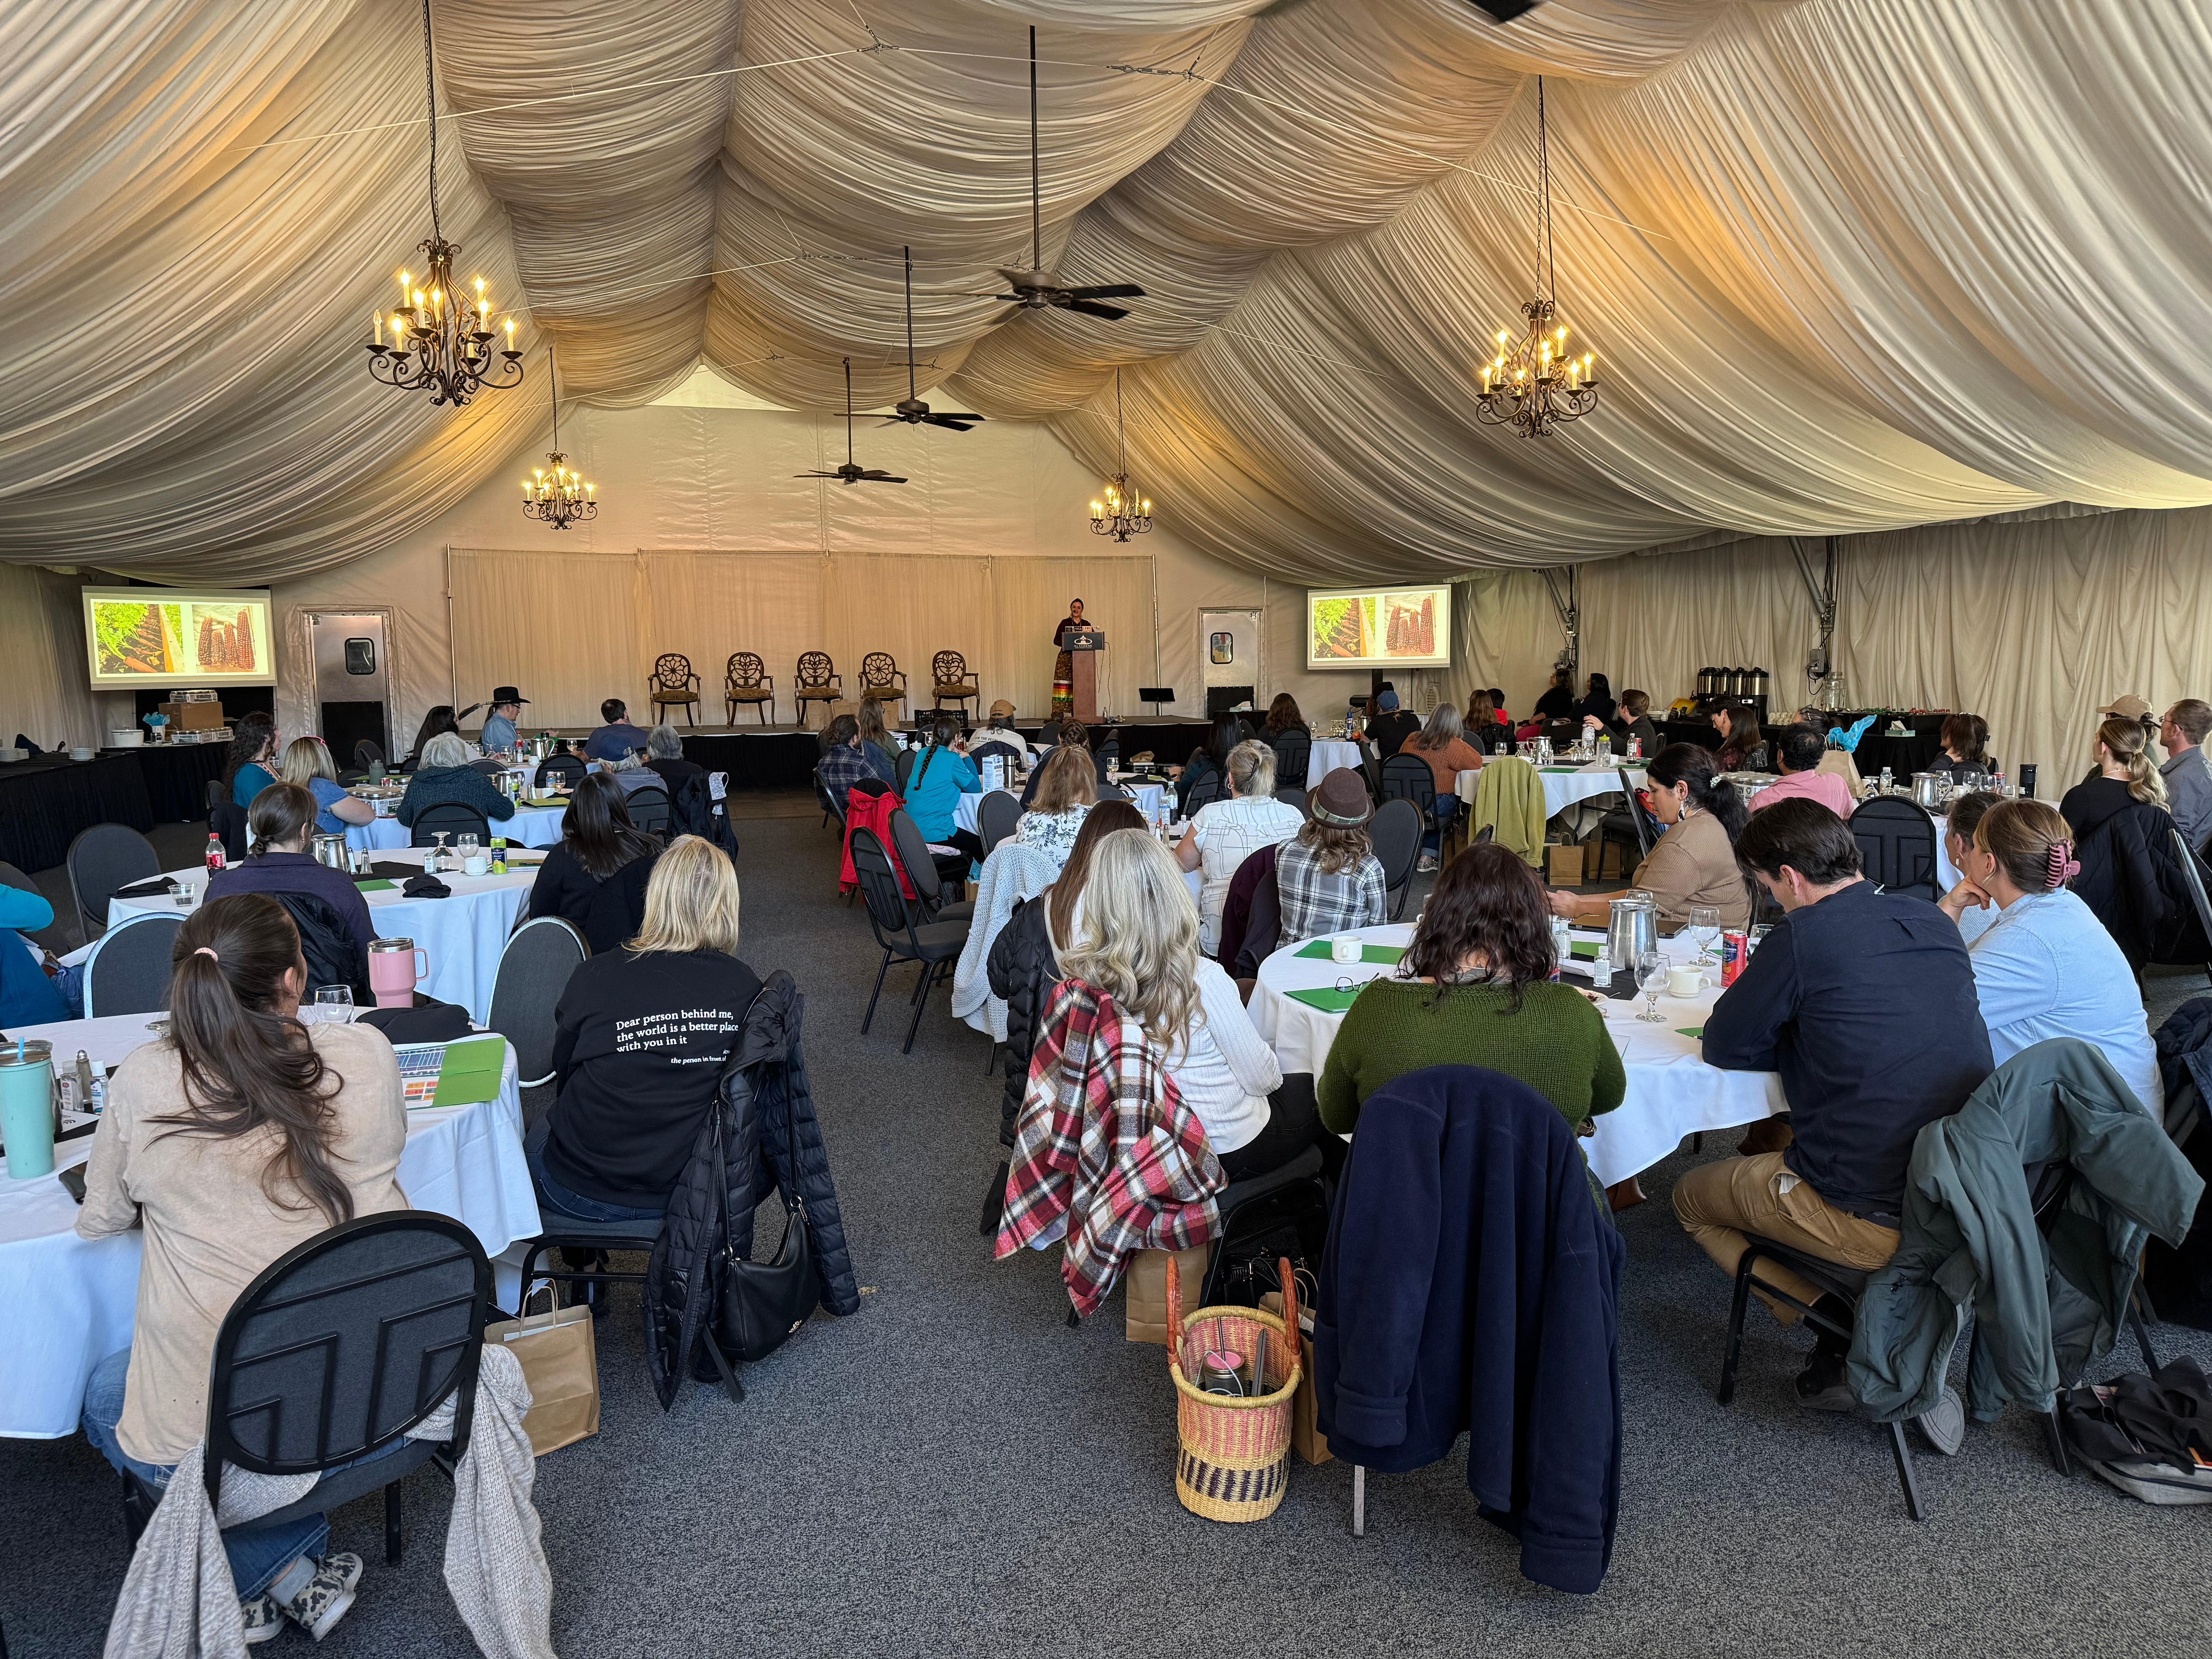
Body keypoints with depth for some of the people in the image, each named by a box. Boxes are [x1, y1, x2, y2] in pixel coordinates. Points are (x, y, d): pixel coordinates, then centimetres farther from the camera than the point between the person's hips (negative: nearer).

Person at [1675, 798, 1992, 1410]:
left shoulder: (1805, 934, -16)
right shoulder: (1935, 922, 5)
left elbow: (1725, 1047, -6)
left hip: (1872, 1217, -7)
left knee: (1693, 1198, 17)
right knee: (1773, 1148, 32)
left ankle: (1838, 1332, 3)